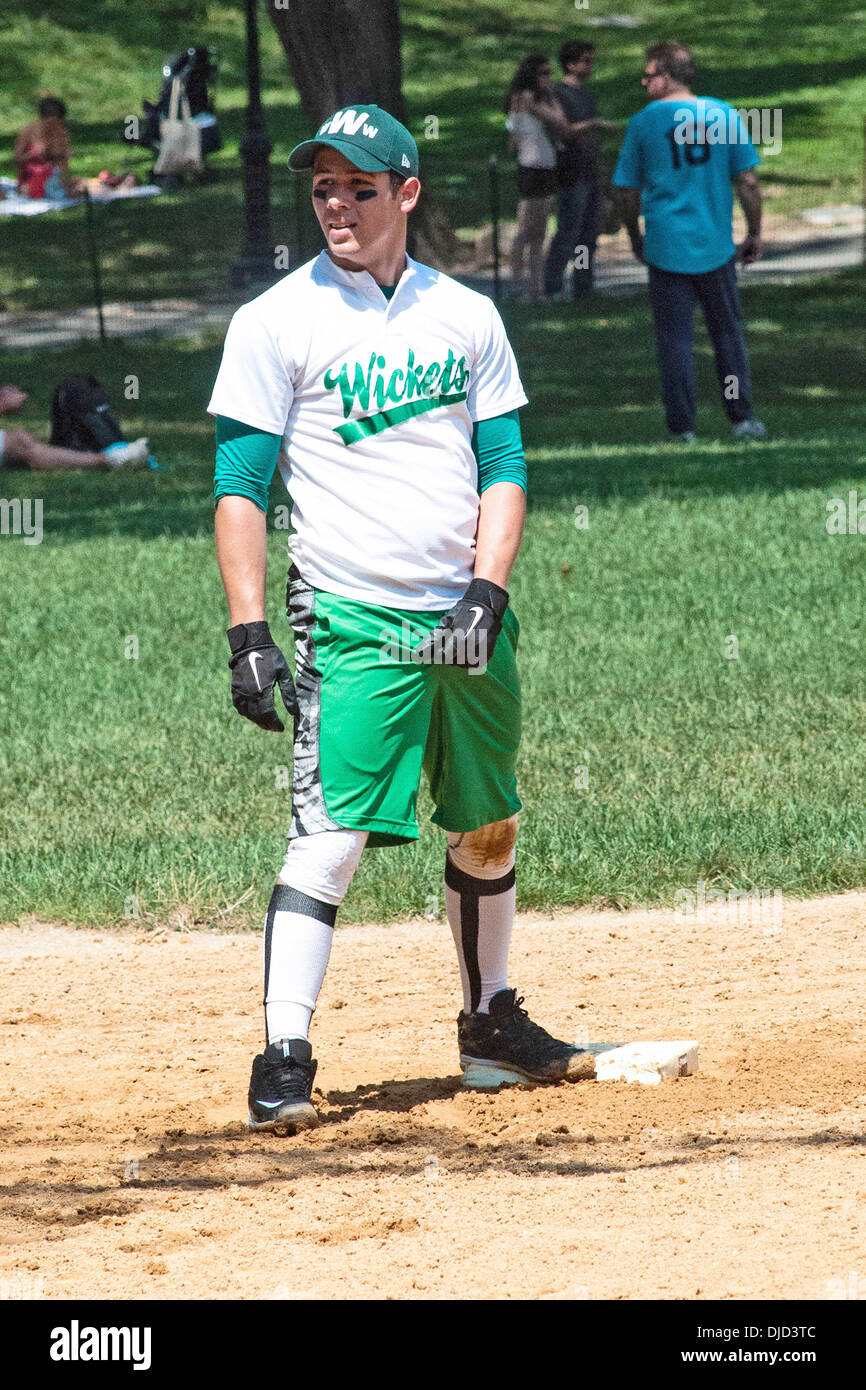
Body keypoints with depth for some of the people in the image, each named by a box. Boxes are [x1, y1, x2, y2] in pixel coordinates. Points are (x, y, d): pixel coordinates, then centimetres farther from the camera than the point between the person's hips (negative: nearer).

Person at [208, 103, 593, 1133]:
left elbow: (504, 468, 9)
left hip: (468, 621, 5)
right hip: (353, 622, -5)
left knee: (488, 833, 14)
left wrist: (485, 595, -6)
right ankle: (284, 1061, -16)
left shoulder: (467, 317, 9)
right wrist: (248, 635, -12)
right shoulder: (277, 323, -3)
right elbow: (240, 488, -4)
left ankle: (490, 1026, 30)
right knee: (330, 836, -15)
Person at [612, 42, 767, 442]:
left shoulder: (643, 123, -5)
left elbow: (628, 191, 1)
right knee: (727, 332, 14)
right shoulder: (724, 115, -2)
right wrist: (754, 234, 8)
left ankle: (683, 425, 7)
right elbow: (747, 181, -2)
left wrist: (635, 237, 16)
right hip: (716, 245, 1)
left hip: (666, 246, -1)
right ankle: (741, 417, 14)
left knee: (675, 337, 5)